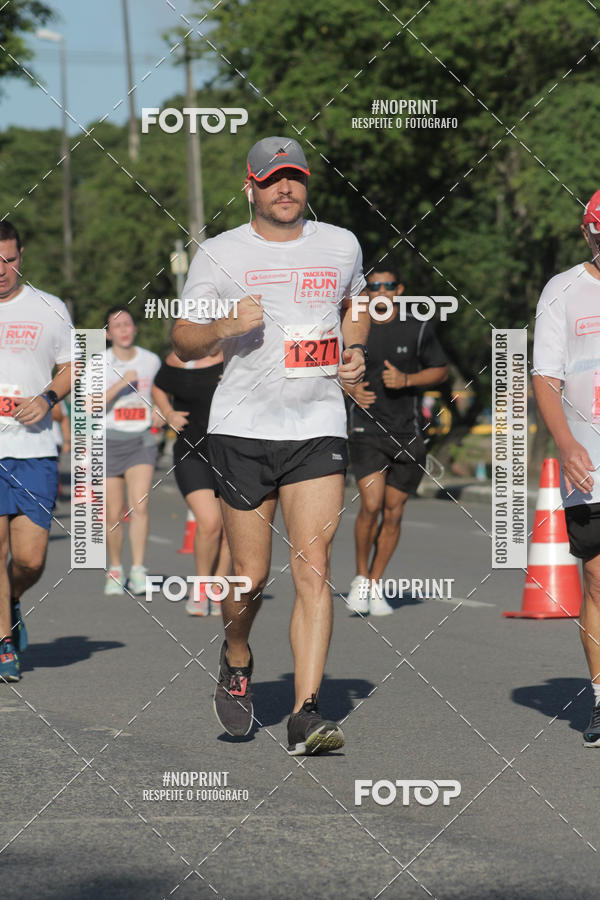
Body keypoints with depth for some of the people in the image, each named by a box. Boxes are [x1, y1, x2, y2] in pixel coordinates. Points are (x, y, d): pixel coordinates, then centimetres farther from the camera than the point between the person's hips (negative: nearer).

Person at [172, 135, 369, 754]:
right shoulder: (220, 254, 1)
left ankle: (305, 716, -13)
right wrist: (226, 327, -17)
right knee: (250, 577, 2)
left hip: (319, 427, 1)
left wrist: (354, 351, 9)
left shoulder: (340, 245, 10)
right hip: (242, 429, -1)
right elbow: (182, 343, 4)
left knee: (313, 569, -11)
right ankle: (236, 660, 35)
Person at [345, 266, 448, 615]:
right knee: (371, 505, -17)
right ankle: (360, 577, 3)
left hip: (409, 433, 1)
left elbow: (441, 371, 7)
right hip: (368, 429, -1)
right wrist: (351, 387, -6)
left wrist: (407, 380, -11)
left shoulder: (418, 328, 1)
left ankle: (375, 586, 21)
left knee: (394, 512, 6)